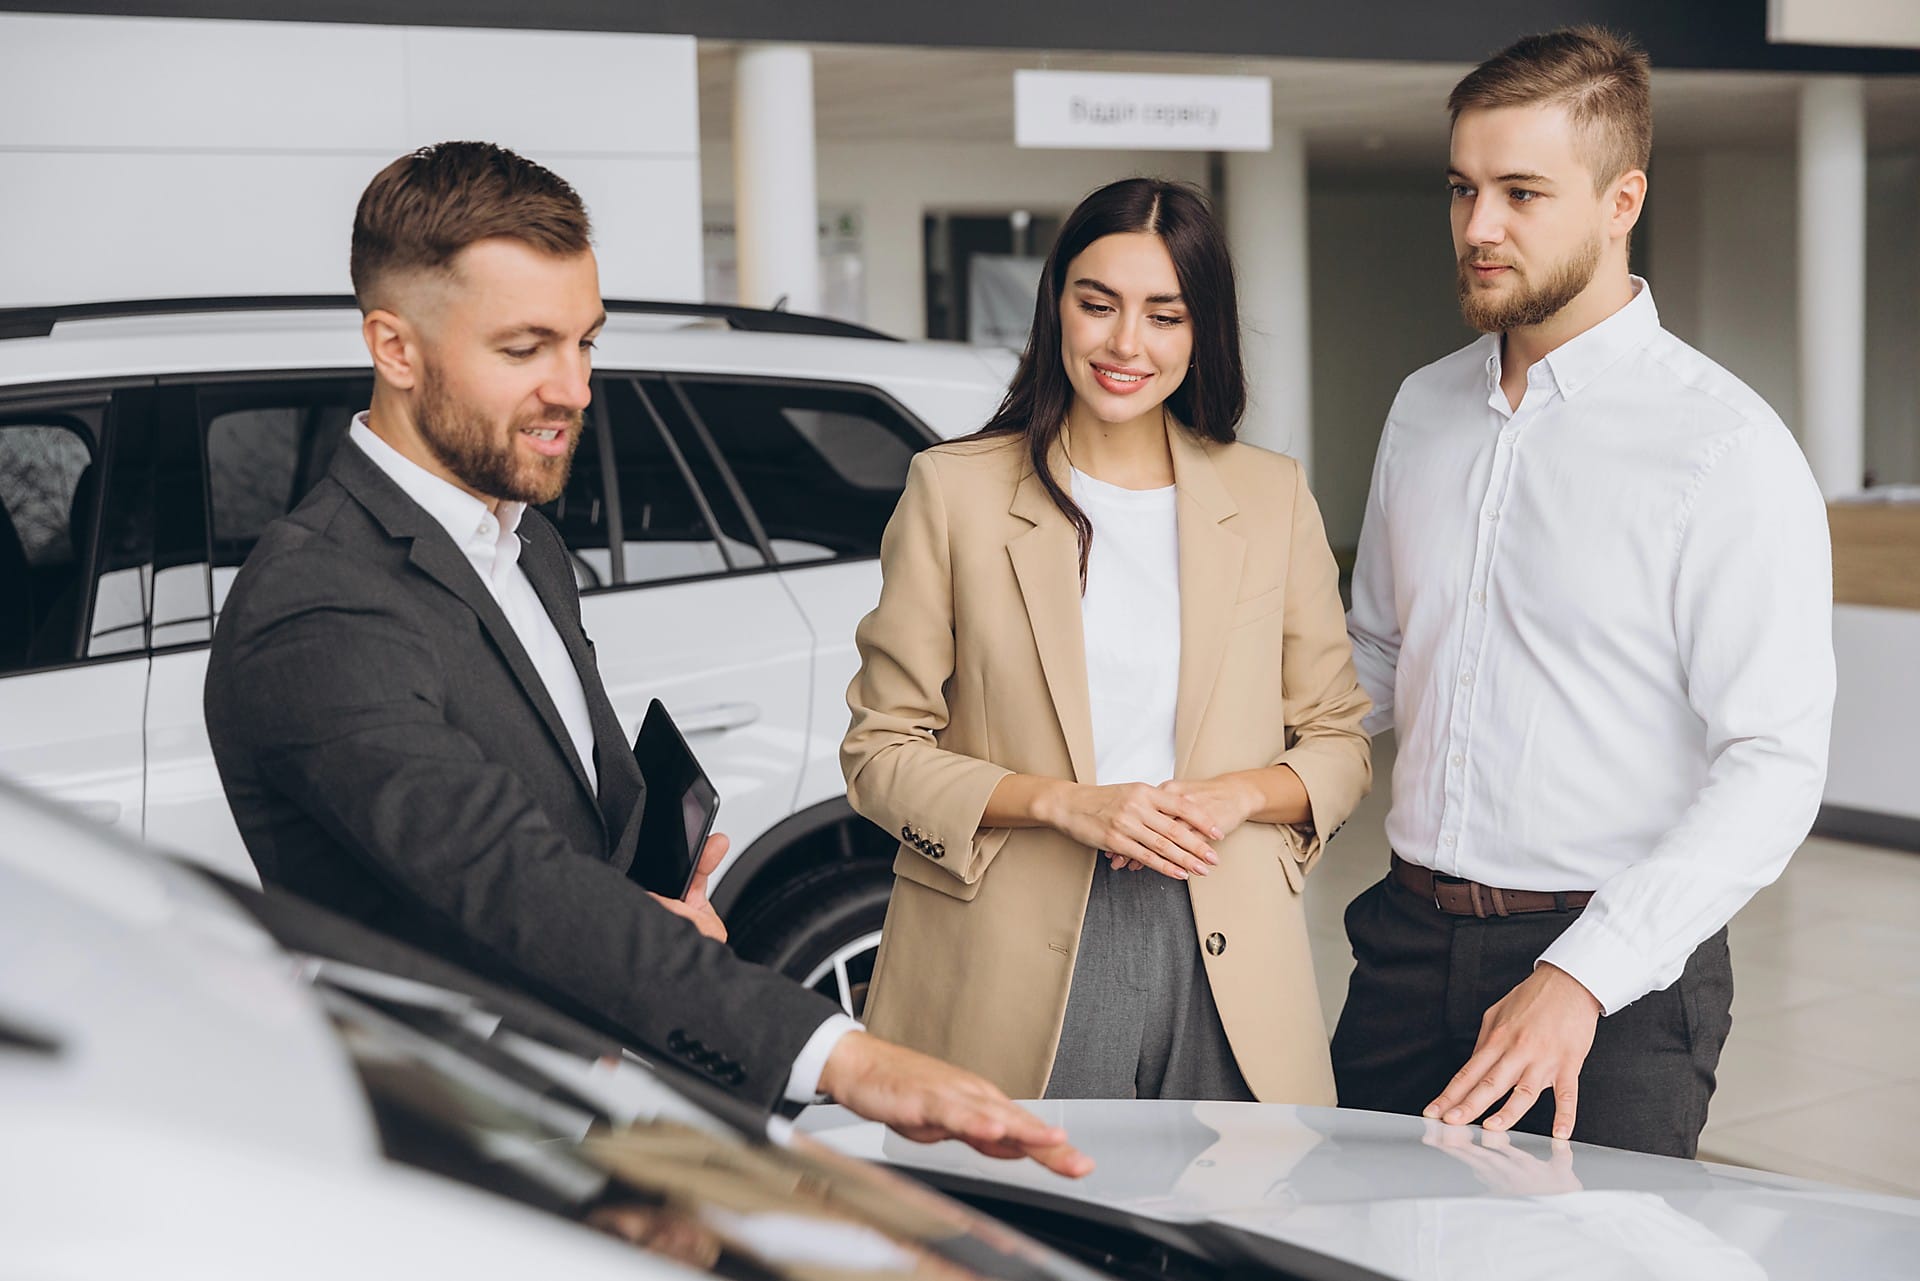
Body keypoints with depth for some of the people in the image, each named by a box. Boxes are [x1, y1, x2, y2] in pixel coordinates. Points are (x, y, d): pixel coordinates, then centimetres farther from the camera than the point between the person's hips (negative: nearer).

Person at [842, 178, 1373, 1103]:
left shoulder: (1272, 497, 9)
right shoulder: (954, 489, 1)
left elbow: (1338, 742, 12)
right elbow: (880, 751, 0)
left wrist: (1238, 796, -8)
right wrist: (1061, 802, -14)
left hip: (1222, 960, 2)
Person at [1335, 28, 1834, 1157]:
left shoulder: (1726, 448, -11)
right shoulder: (1424, 409, 9)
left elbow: (1773, 768, -16)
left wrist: (1580, 979, -25)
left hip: (1619, 973, -5)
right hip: (1410, 940, 5)